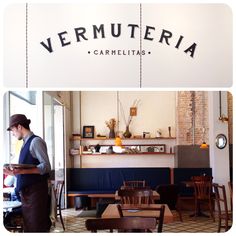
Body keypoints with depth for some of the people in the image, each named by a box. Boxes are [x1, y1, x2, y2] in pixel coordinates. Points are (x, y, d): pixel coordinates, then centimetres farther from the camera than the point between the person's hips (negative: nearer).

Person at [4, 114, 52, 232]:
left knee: (37, 227, -4)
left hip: (35, 191, -9)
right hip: (26, 191, 9)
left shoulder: (36, 141, -11)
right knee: (28, 227, 14)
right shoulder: (26, 143, 14)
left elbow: (46, 166, -19)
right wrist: (15, 173, 10)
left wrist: (23, 171, -25)